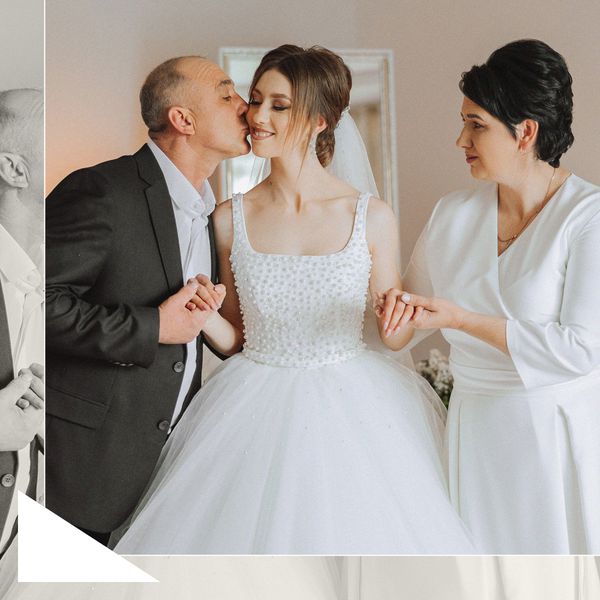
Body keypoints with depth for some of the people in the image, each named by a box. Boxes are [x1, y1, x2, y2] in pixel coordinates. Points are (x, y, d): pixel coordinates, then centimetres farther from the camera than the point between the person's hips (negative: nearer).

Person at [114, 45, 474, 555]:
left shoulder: (373, 218, -6)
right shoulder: (231, 219, -2)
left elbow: (394, 338, 4)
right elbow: (234, 338, 7)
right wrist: (206, 317, -13)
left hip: (352, 410, -1)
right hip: (257, 411, 1)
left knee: (350, 535, 6)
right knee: (244, 531, 7)